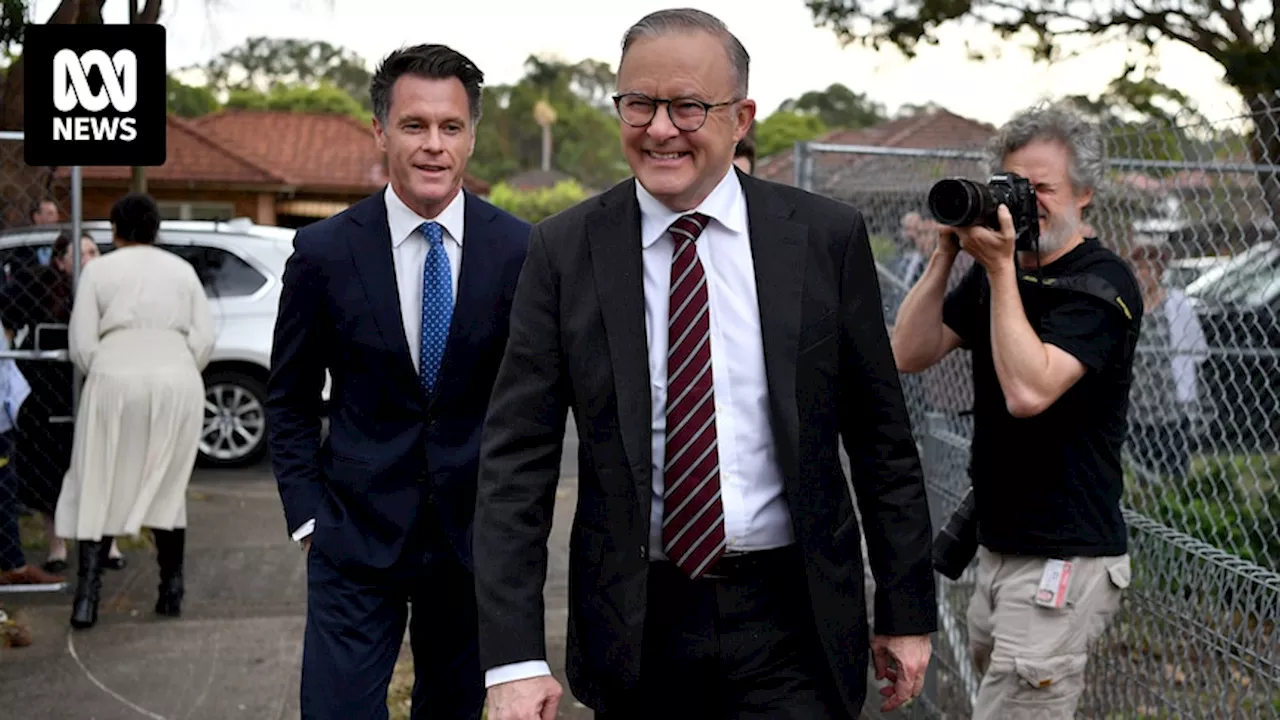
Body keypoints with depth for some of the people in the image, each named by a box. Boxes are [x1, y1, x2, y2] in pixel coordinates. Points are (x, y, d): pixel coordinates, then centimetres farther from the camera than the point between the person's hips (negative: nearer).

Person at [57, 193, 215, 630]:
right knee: (167, 488, 14)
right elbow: (204, 339, 3)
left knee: (99, 491, 5)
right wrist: (176, 374, 14)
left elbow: (82, 343, -2)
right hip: (177, 382, 2)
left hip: (115, 382, -2)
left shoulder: (99, 270, 4)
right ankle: (171, 591, 14)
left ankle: (86, 597, -3)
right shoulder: (182, 269, 11)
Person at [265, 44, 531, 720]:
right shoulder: (324, 251, -6)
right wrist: (308, 515, -2)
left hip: (476, 536, 1)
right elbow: (289, 400, 4)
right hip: (356, 537, -1)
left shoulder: (519, 250, -5)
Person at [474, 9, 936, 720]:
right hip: (634, 624, 1)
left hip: (790, 620, 0)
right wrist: (513, 657, -14)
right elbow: (515, 460, -6)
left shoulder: (827, 236, -3)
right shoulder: (564, 251, -4)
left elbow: (882, 442, 3)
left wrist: (907, 612, 5)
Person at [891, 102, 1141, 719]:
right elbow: (910, 355, 3)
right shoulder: (993, 274, 12)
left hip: (1062, 559, -8)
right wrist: (946, 255, -5)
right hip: (997, 546, 8)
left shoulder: (1101, 284, -12)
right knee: (991, 670, 17)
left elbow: (1028, 391, -26)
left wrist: (1001, 268, -21)